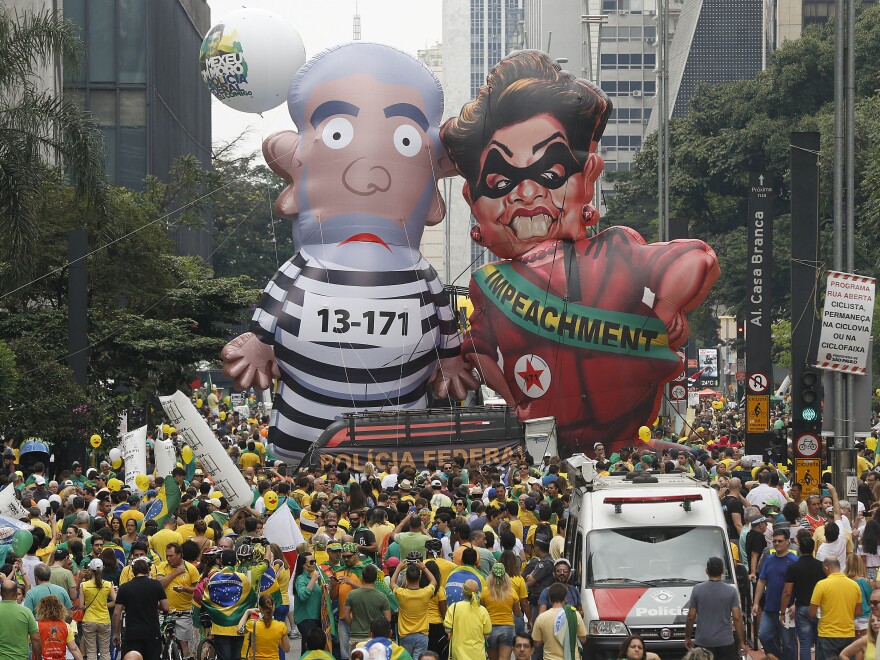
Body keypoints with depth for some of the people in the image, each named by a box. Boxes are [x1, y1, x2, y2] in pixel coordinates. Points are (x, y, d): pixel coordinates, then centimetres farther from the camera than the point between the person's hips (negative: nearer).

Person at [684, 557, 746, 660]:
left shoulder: (697, 590, -1)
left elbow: (691, 617, 0)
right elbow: (737, 618, -6)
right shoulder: (731, 591, -3)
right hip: (725, 642, -1)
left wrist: (687, 637, 13)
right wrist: (741, 642, 1)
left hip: (703, 643, 1)